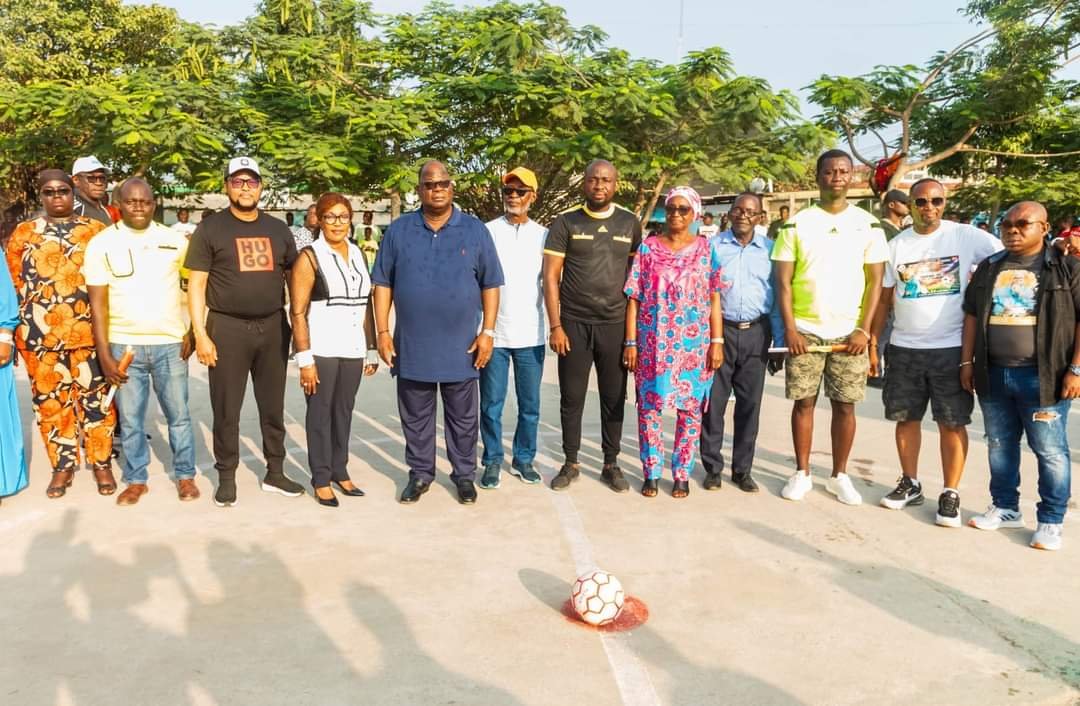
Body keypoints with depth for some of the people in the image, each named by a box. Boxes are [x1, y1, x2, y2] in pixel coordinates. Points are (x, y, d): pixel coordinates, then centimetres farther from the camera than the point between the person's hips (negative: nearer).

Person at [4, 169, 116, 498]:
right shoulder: (23, 233, 10)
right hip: (39, 333, 2)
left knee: (95, 399, 3)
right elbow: (13, 283, 10)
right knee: (50, 401, 8)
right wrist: (13, 331, 5)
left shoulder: (96, 230, 6)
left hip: (89, 331, -1)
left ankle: (101, 463, 17)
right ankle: (63, 465, 21)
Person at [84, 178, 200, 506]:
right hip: (123, 346, 0)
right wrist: (104, 355, -6)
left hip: (170, 343, 0)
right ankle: (136, 480, 22)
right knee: (129, 420, 8)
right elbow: (98, 303, -2)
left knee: (178, 415, 8)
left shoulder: (175, 240, 1)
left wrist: (193, 332, -3)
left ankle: (185, 475, 20)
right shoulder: (101, 244, -1)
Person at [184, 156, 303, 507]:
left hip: (273, 327, 3)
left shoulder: (278, 229, 10)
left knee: (273, 406, 11)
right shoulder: (211, 229, 0)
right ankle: (226, 478, 16)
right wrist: (200, 333, -11)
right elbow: (196, 284, -3)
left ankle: (274, 473, 22)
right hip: (227, 328, -3)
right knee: (226, 410, 4)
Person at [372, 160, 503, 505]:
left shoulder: (475, 231, 1)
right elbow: (383, 284, 5)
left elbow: (490, 285, 2)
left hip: (461, 347, -1)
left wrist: (488, 332, -5)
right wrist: (383, 332, -2)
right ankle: (420, 474, 27)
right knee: (415, 417, 12)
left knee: (462, 417, 11)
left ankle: (464, 474, 25)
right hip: (412, 346, 1)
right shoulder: (398, 231, 3)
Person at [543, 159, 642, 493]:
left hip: (615, 325, 2)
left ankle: (611, 464, 22)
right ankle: (570, 463, 20)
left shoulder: (630, 223, 5)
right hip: (574, 324, -1)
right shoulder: (565, 223, -1)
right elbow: (550, 277, -2)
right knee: (572, 398, 6)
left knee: (614, 398, 9)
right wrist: (555, 326, -9)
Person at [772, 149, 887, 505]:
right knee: (803, 402, 4)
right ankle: (802, 473, 16)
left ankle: (839, 475, 18)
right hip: (804, 330, 0)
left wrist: (864, 329, -6)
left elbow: (876, 281, 3)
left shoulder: (868, 224, 4)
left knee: (845, 405, 5)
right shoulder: (797, 223, 2)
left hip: (849, 332, 1)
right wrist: (789, 328, -8)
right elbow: (783, 280, 0)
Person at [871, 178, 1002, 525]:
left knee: (952, 423, 3)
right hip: (903, 348, 3)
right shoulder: (896, 245, 5)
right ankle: (910, 484, 26)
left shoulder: (968, 236, -5)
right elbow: (883, 299, 8)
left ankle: (951, 494, 14)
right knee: (906, 419, 11)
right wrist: (872, 343, 5)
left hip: (951, 348, -3)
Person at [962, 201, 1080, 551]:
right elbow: (972, 315, 13)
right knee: (999, 445, 13)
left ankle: (1051, 521, 14)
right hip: (994, 374, 4)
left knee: (1050, 451, 2)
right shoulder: (989, 268, 10)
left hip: (1043, 377, -4)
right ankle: (1005, 508, 28)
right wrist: (967, 362, 8)